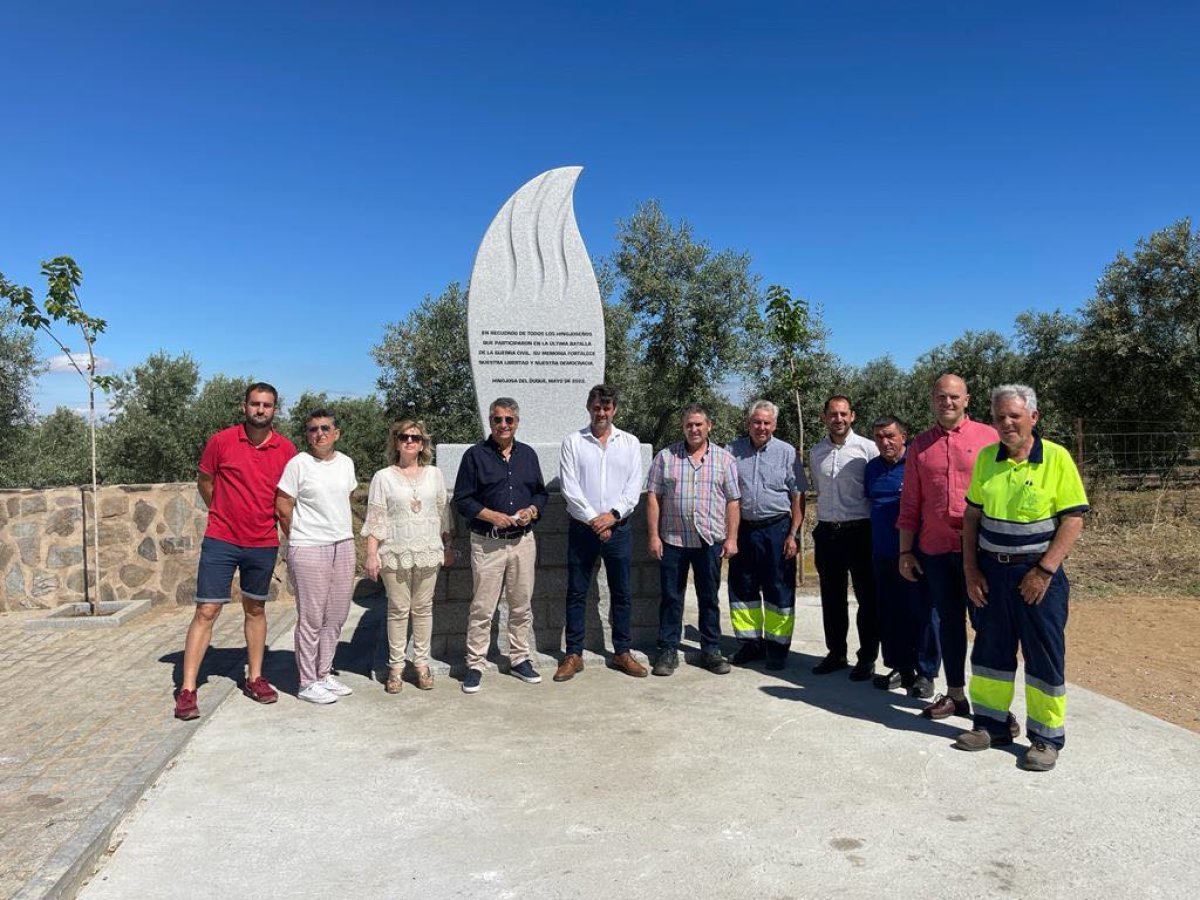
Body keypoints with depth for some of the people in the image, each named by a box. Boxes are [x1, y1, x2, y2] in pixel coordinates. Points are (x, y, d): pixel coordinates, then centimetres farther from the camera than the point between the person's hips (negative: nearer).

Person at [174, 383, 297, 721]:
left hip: (263, 545, 2)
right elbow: (204, 483, 7)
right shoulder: (221, 441, -6)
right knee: (206, 612, -2)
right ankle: (187, 690, 4)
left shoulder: (286, 450, -1)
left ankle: (255, 679, 26)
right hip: (220, 541, -2)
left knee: (255, 610, 15)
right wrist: (225, 515, 12)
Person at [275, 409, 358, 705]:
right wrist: (300, 538, 2)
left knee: (335, 617, 12)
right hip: (309, 549, -6)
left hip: (343, 545, 6)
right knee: (311, 619, 1)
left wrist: (341, 530, 15)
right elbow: (282, 508, -6)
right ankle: (307, 683, 13)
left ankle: (324, 675, 27)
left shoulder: (346, 463, 8)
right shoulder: (298, 464, -9)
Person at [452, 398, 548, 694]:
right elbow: (462, 500, -3)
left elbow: (541, 492, 17)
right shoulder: (475, 455, -2)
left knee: (522, 605, 11)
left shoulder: (528, 454, 11)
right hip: (487, 543, -4)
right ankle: (475, 665, 11)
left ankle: (519, 659, 25)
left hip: (523, 541, 4)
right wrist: (491, 516, -15)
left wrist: (532, 510, -4)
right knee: (482, 608, -1)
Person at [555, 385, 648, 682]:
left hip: (619, 527, 1)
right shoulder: (572, 442, 2)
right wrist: (592, 518, -12)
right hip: (582, 528, -1)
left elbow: (634, 486, 1)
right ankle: (574, 655, 14)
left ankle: (622, 652, 20)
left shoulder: (630, 443, 7)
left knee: (622, 593, 7)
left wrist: (612, 514, -12)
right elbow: (569, 487, -5)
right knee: (576, 593, 4)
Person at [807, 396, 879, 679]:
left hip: (860, 531, -5)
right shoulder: (816, 453, 9)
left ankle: (867, 658, 16)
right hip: (826, 533, 5)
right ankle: (836, 654, 26)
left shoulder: (867, 448, -6)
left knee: (867, 597, 4)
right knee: (831, 598, 13)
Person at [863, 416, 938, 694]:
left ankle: (925, 673, 11)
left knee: (919, 612, 0)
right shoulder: (872, 468, 12)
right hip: (882, 554, 6)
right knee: (889, 613, 11)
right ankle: (900, 667, 23)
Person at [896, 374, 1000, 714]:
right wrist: (905, 551, 9)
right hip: (934, 550, 3)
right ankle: (955, 694, 24)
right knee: (946, 623, 11)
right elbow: (909, 504, 11)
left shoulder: (988, 437, 0)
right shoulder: (920, 445, 10)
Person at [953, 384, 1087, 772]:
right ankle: (992, 724, 26)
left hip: (1037, 573, -4)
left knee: (1044, 655, 3)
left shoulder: (1056, 458, -9)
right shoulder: (986, 458, 3)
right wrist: (971, 570, 2)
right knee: (990, 649, 12)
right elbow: (971, 516, 8)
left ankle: (1047, 738, 16)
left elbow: (1073, 521, -10)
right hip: (991, 571, 4)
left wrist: (1044, 571, -15)